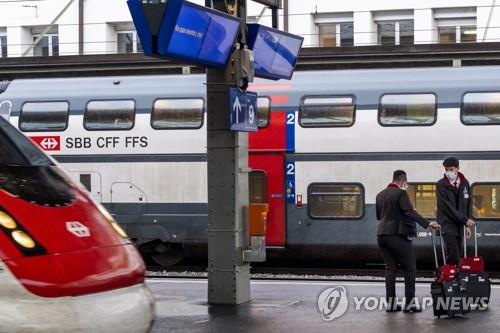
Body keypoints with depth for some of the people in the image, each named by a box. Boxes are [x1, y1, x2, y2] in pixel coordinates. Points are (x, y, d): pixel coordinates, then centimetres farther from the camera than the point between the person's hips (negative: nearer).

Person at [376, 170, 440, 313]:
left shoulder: (380, 195, 14)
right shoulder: (400, 193, -10)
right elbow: (410, 212, -19)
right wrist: (427, 224, -23)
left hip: (382, 235, 8)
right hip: (398, 235, -8)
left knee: (390, 268, 11)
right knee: (410, 269, 0)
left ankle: (390, 302, 9)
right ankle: (409, 303, -3)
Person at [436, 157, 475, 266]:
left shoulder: (465, 183, 8)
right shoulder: (441, 185, -8)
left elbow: (468, 205, 12)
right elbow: (447, 207, -14)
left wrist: (467, 225, 6)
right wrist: (465, 220, -17)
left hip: (460, 224, 5)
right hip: (447, 223, -5)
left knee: (457, 255, 4)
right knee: (453, 254, -16)